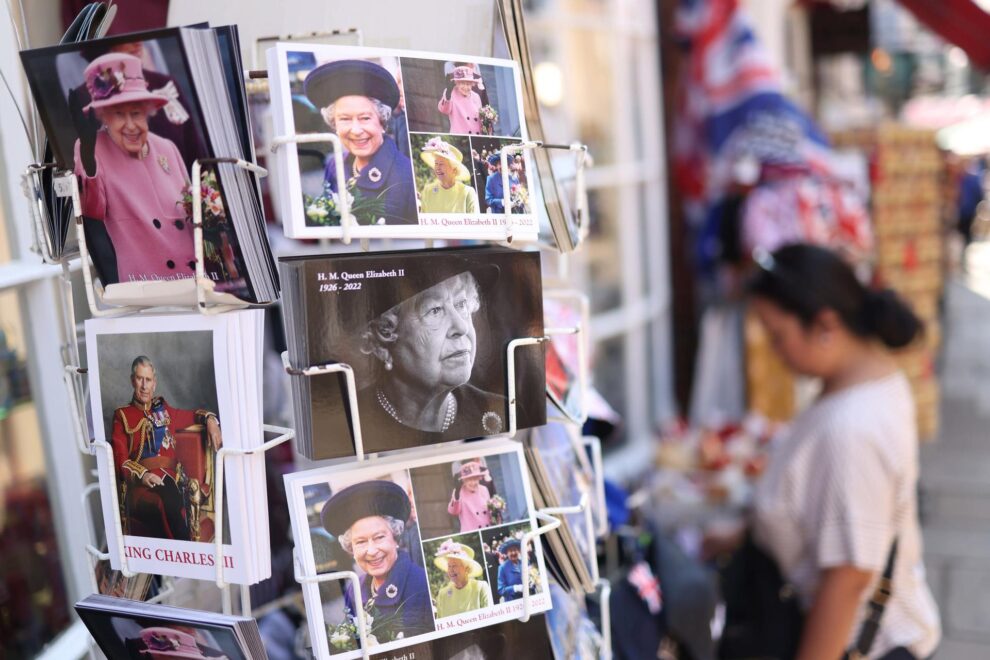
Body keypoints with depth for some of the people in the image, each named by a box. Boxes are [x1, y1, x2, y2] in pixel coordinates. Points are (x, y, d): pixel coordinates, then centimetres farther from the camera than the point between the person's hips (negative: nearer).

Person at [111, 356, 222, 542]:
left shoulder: (162, 409, 27)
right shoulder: (122, 415, 15)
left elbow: (193, 415, 41)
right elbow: (120, 458, 4)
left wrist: (210, 420, 17)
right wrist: (143, 474, -14)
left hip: (171, 476, 3)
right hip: (141, 483, -3)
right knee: (169, 502, -38)